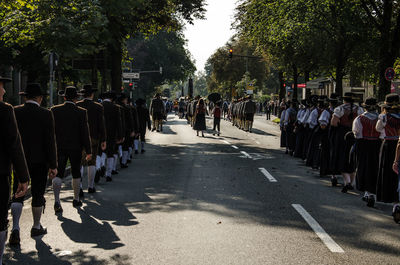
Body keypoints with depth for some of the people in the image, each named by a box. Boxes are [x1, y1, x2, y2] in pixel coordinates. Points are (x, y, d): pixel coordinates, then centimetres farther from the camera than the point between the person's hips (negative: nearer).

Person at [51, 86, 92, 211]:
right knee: (76, 173, 15)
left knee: (58, 174, 0)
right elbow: (85, 132, -8)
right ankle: (76, 199, 27)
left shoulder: (55, 110, -3)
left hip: (59, 147, 1)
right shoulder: (81, 112, -8)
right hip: (76, 147, -1)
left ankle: (57, 201, -17)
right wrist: (88, 151, -4)